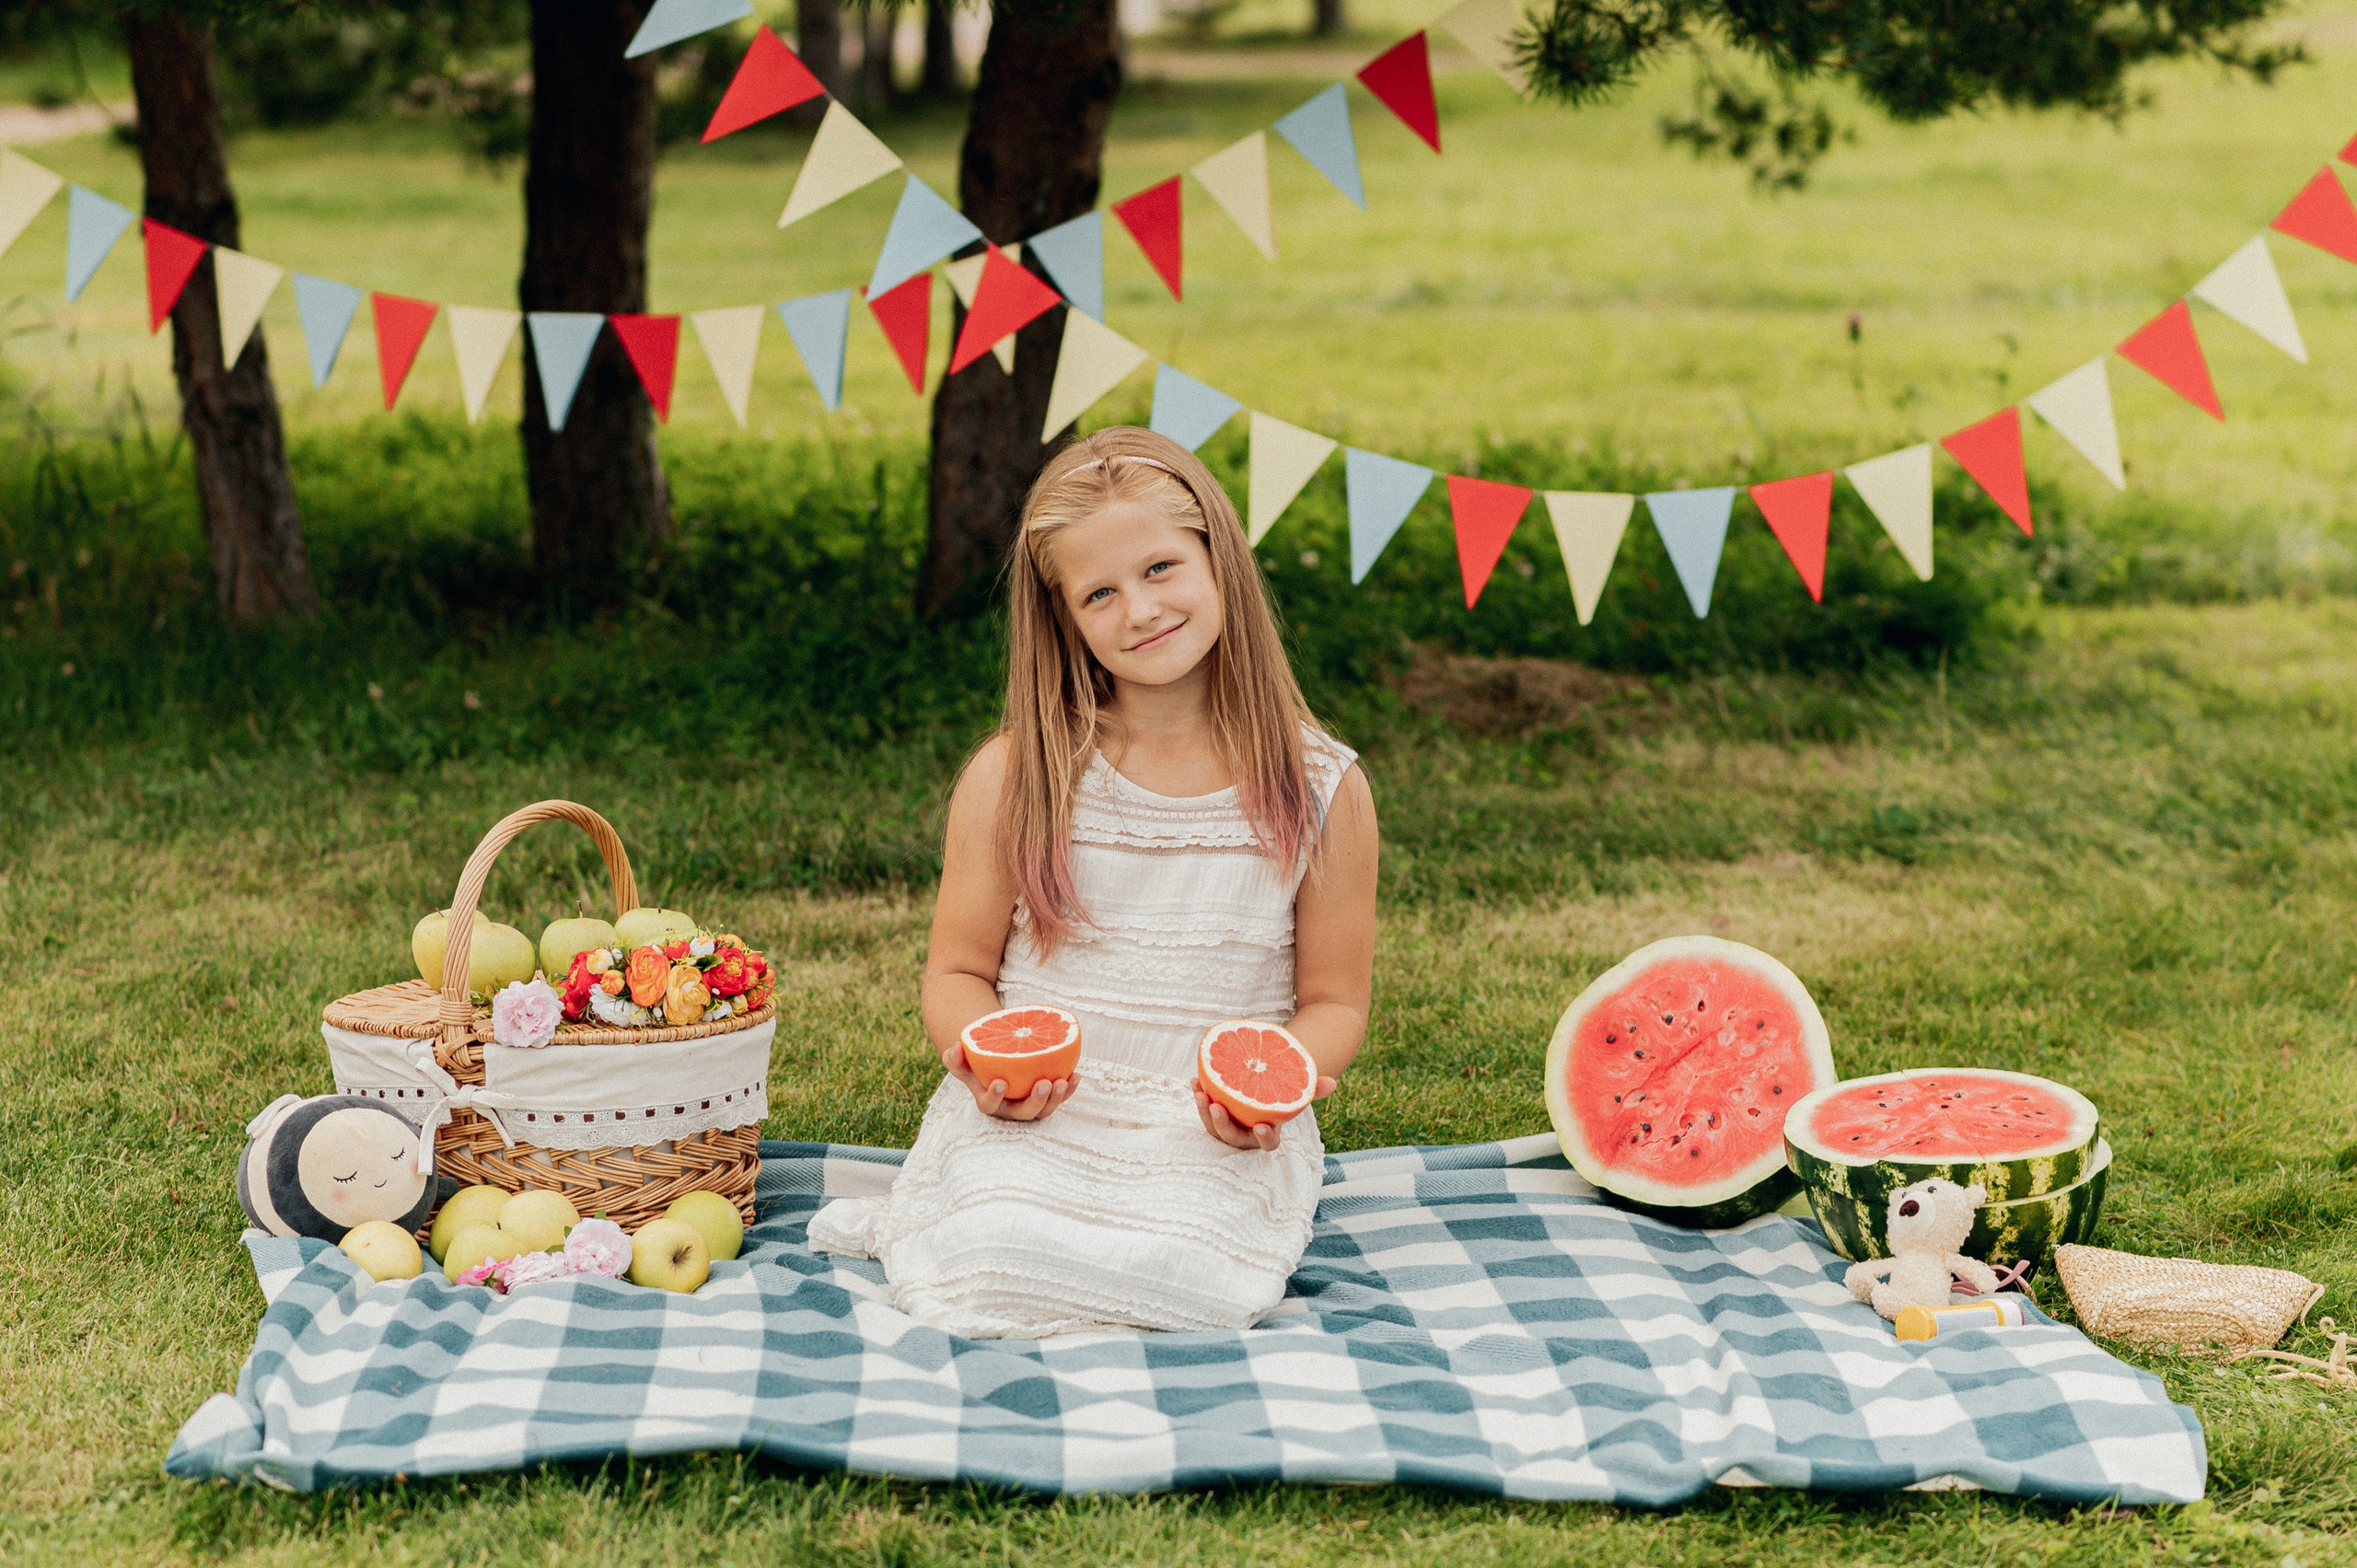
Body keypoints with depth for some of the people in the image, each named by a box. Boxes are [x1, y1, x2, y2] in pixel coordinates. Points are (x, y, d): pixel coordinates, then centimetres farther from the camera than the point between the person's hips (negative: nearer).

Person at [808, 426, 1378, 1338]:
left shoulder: (1320, 789, 2)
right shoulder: (1012, 778, 2)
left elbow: (1334, 999, 7)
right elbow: (958, 971, 8)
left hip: (1213, 1130, 1)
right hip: (1032, 1115, 0)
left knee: (1191, 1278, -31)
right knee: (997, 1259, -31)